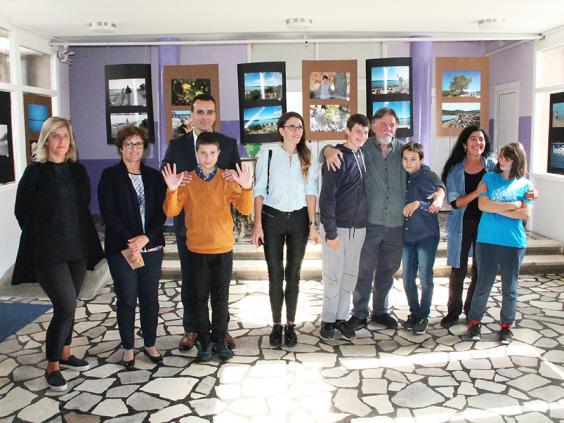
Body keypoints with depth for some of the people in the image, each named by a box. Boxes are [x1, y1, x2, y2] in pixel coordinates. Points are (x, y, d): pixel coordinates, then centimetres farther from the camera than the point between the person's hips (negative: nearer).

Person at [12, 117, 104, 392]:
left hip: (77, 249, 5)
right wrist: (42, 237, 5)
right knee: (66, 307, -10)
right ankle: (52, 366, 7)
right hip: (48, 252, -5)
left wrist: (78, 236, 10)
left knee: (68, 306, 14)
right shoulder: (35, 171, -6)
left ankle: (64, 353, 32)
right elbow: (21, 211, 0)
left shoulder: (78, 171, 8)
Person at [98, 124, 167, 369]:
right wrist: (130, 242, -14)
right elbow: (108, 213, -7)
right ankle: (128, 348, 20)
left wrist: (145, 238, -12)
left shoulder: (154, 176, 9)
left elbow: (161, 211, 2)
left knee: (150, 298, 8)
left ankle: (150, 344, 23)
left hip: (151, 246, 3)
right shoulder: (110, 176, 1)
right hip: (122, 249, -3)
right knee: (127, 299, 4)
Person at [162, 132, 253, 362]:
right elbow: (171, 211, -8)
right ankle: (204, 341, 21)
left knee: (221, 298, 9)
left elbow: (245, 209, -11)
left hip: (223, 249, 0)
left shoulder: (228, 179, -2)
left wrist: (246, 188, -28)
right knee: (200, 297, 9)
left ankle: (219, 340, 22)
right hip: (197, 250, 0)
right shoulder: (187, 180, 0)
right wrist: (172, 190, -25)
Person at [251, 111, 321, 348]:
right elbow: (260, 191, -1)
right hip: (272, 217, -2)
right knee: (275, 275, 3)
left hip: (299, 219, 2)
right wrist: (258, 224, -7)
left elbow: (311, 192, 3)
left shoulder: (307, 158, 4)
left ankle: (291, 324, 19)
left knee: (293, 274, 8)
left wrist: (312, 224, -4)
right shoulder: (268, 155, -2)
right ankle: (276, 324, 16)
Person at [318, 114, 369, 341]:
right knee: (333, 276, 2)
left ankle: (341, 318, 22)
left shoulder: (362, 156, 8)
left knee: (350, 275, 11)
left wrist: (362, 221, 9)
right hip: (337, 227, -6)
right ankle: (328, 320, 16)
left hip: (358, 227, 6)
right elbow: (327, 197, -15)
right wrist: (330, 232, -18)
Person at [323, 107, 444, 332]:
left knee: (387, 271, 15)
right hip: (369, 222, -3)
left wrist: (440, 192, -6)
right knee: (364, 269, 4)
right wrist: (330, 150, -25)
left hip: (396, 223, 3)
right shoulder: (363, 148, 0)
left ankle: (380, 312, 31)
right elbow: (328, 149, -1)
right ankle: (359, 314, 20)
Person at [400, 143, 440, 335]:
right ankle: (414, 313, 26)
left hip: (426, 235, -5)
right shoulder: (403, 177, 6)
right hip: (407, 235, 5)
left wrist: (418, 204, -22)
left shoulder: (429, 177, -9)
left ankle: (424, 316, 17)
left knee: (425, 279, 2)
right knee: (408, 279, 9)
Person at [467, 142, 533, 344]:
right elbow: (482, 205, -9)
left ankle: (506, 325, 25)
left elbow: (525, 214, -5)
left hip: (513, 243, 1)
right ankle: (474, 321, 22)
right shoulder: (490, 178, 3)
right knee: (483, 285, 6)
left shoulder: (524, 184, 4)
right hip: (487, 240, 0)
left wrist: (496, 209, -10)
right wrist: (514, 205, -9)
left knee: (509, 287, 10)